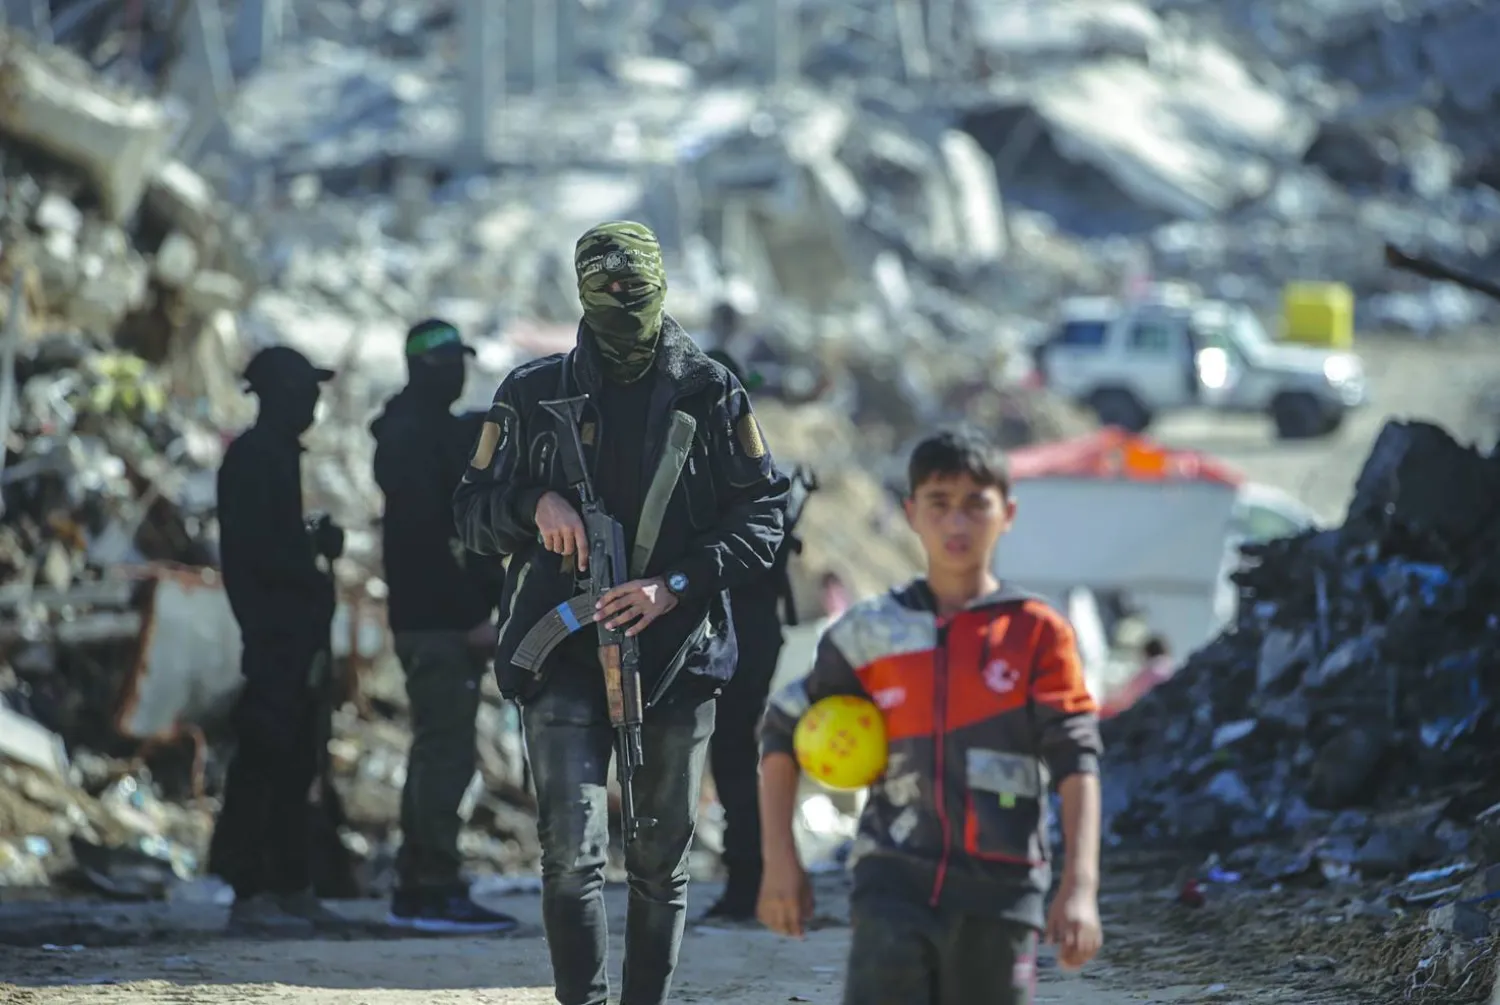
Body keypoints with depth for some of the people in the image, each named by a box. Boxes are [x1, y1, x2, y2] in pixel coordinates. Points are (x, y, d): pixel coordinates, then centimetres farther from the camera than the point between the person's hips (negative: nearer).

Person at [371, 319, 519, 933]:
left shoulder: (441, 432, 21)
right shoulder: (412, 437, -11)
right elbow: (424, 535, -19)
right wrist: (472, 614, -19)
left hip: (441, 622, 10)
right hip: (438, 621, -10)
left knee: (438, 751, 12)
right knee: (446, 752, -11)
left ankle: (417, 888, 15)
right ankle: (435, 890, -12)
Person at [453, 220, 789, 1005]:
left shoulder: (711, 394, 4)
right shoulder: (534, 394, 5)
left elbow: (762, 516, 3)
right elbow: (472, 512, 10)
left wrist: (675, 585, -10)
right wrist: (534, 504, -12)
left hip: (676, 650, 1)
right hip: (565, 653, -1)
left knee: (662, 861, 8)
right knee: (571, 850, -13)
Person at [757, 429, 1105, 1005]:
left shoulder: (1037, 635, 3)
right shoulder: (871, 633, 7)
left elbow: (1076, 764, -4)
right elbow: (783, 732, 16)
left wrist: (1080, 889, -15)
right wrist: (780, 861, 8)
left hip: (999, 893, 0)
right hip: (896, 885, 0)